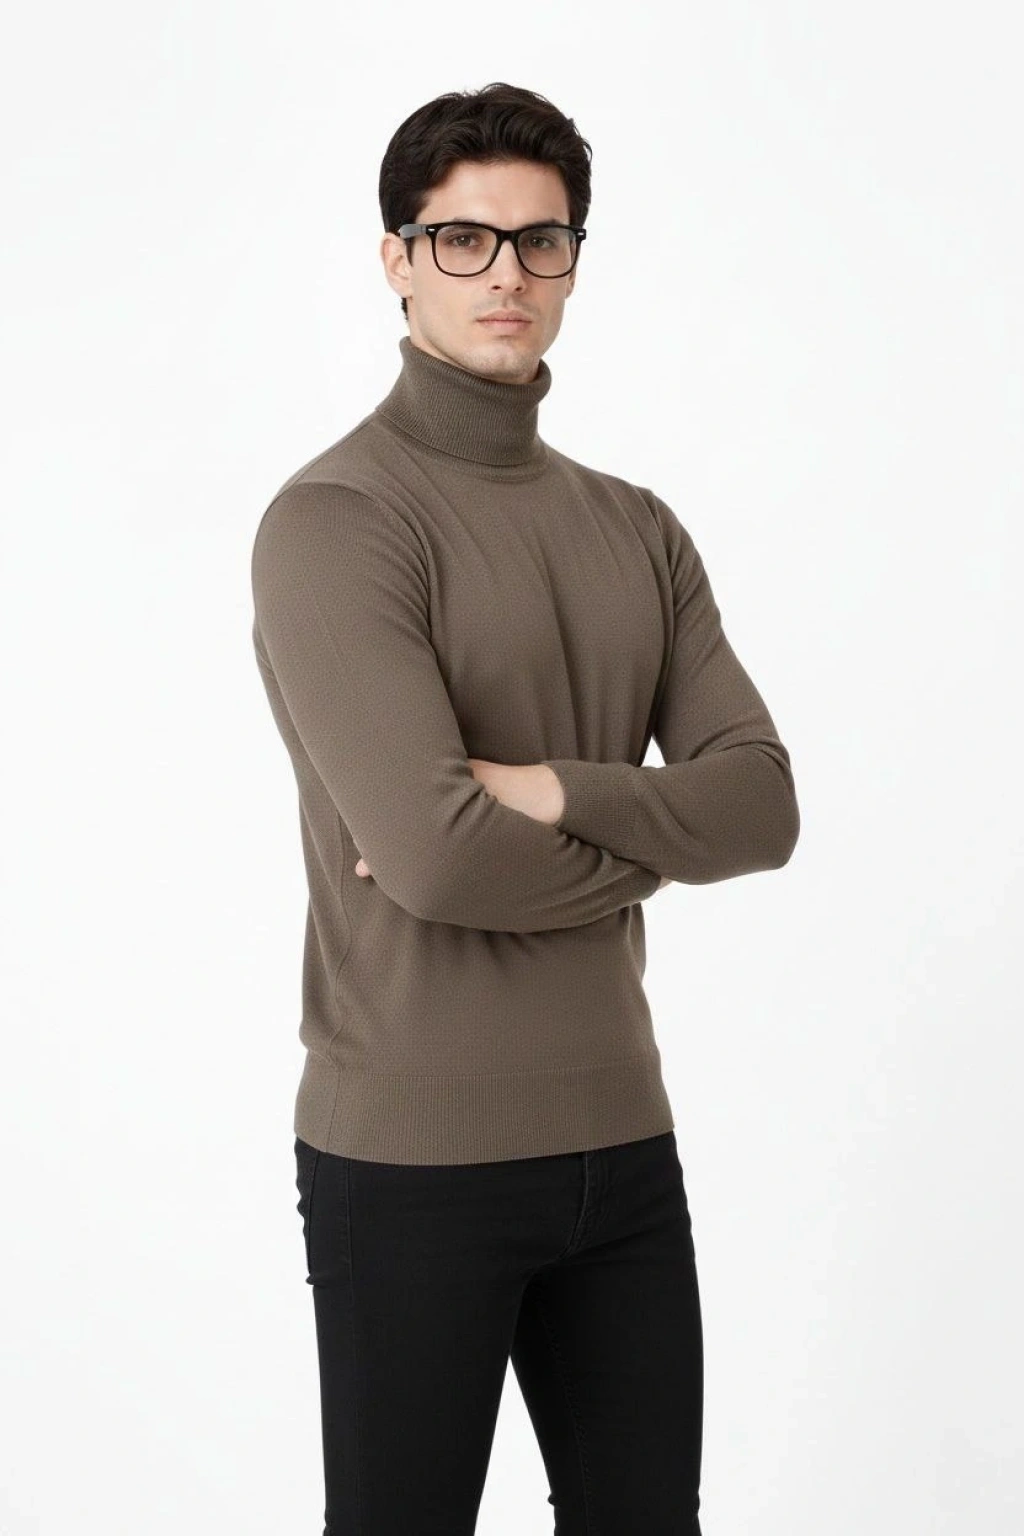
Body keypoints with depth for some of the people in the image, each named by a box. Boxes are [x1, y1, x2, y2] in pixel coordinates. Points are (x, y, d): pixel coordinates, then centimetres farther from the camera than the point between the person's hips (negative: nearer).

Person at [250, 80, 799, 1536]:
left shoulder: (637, 529, 10)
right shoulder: (336, 520, -11)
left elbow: (762, 805, -1)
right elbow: (430, 856, -22)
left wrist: (556, 790, -17)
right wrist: (636, 852, -5)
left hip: (621, 1139, 6)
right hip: (414, 1154, -6)